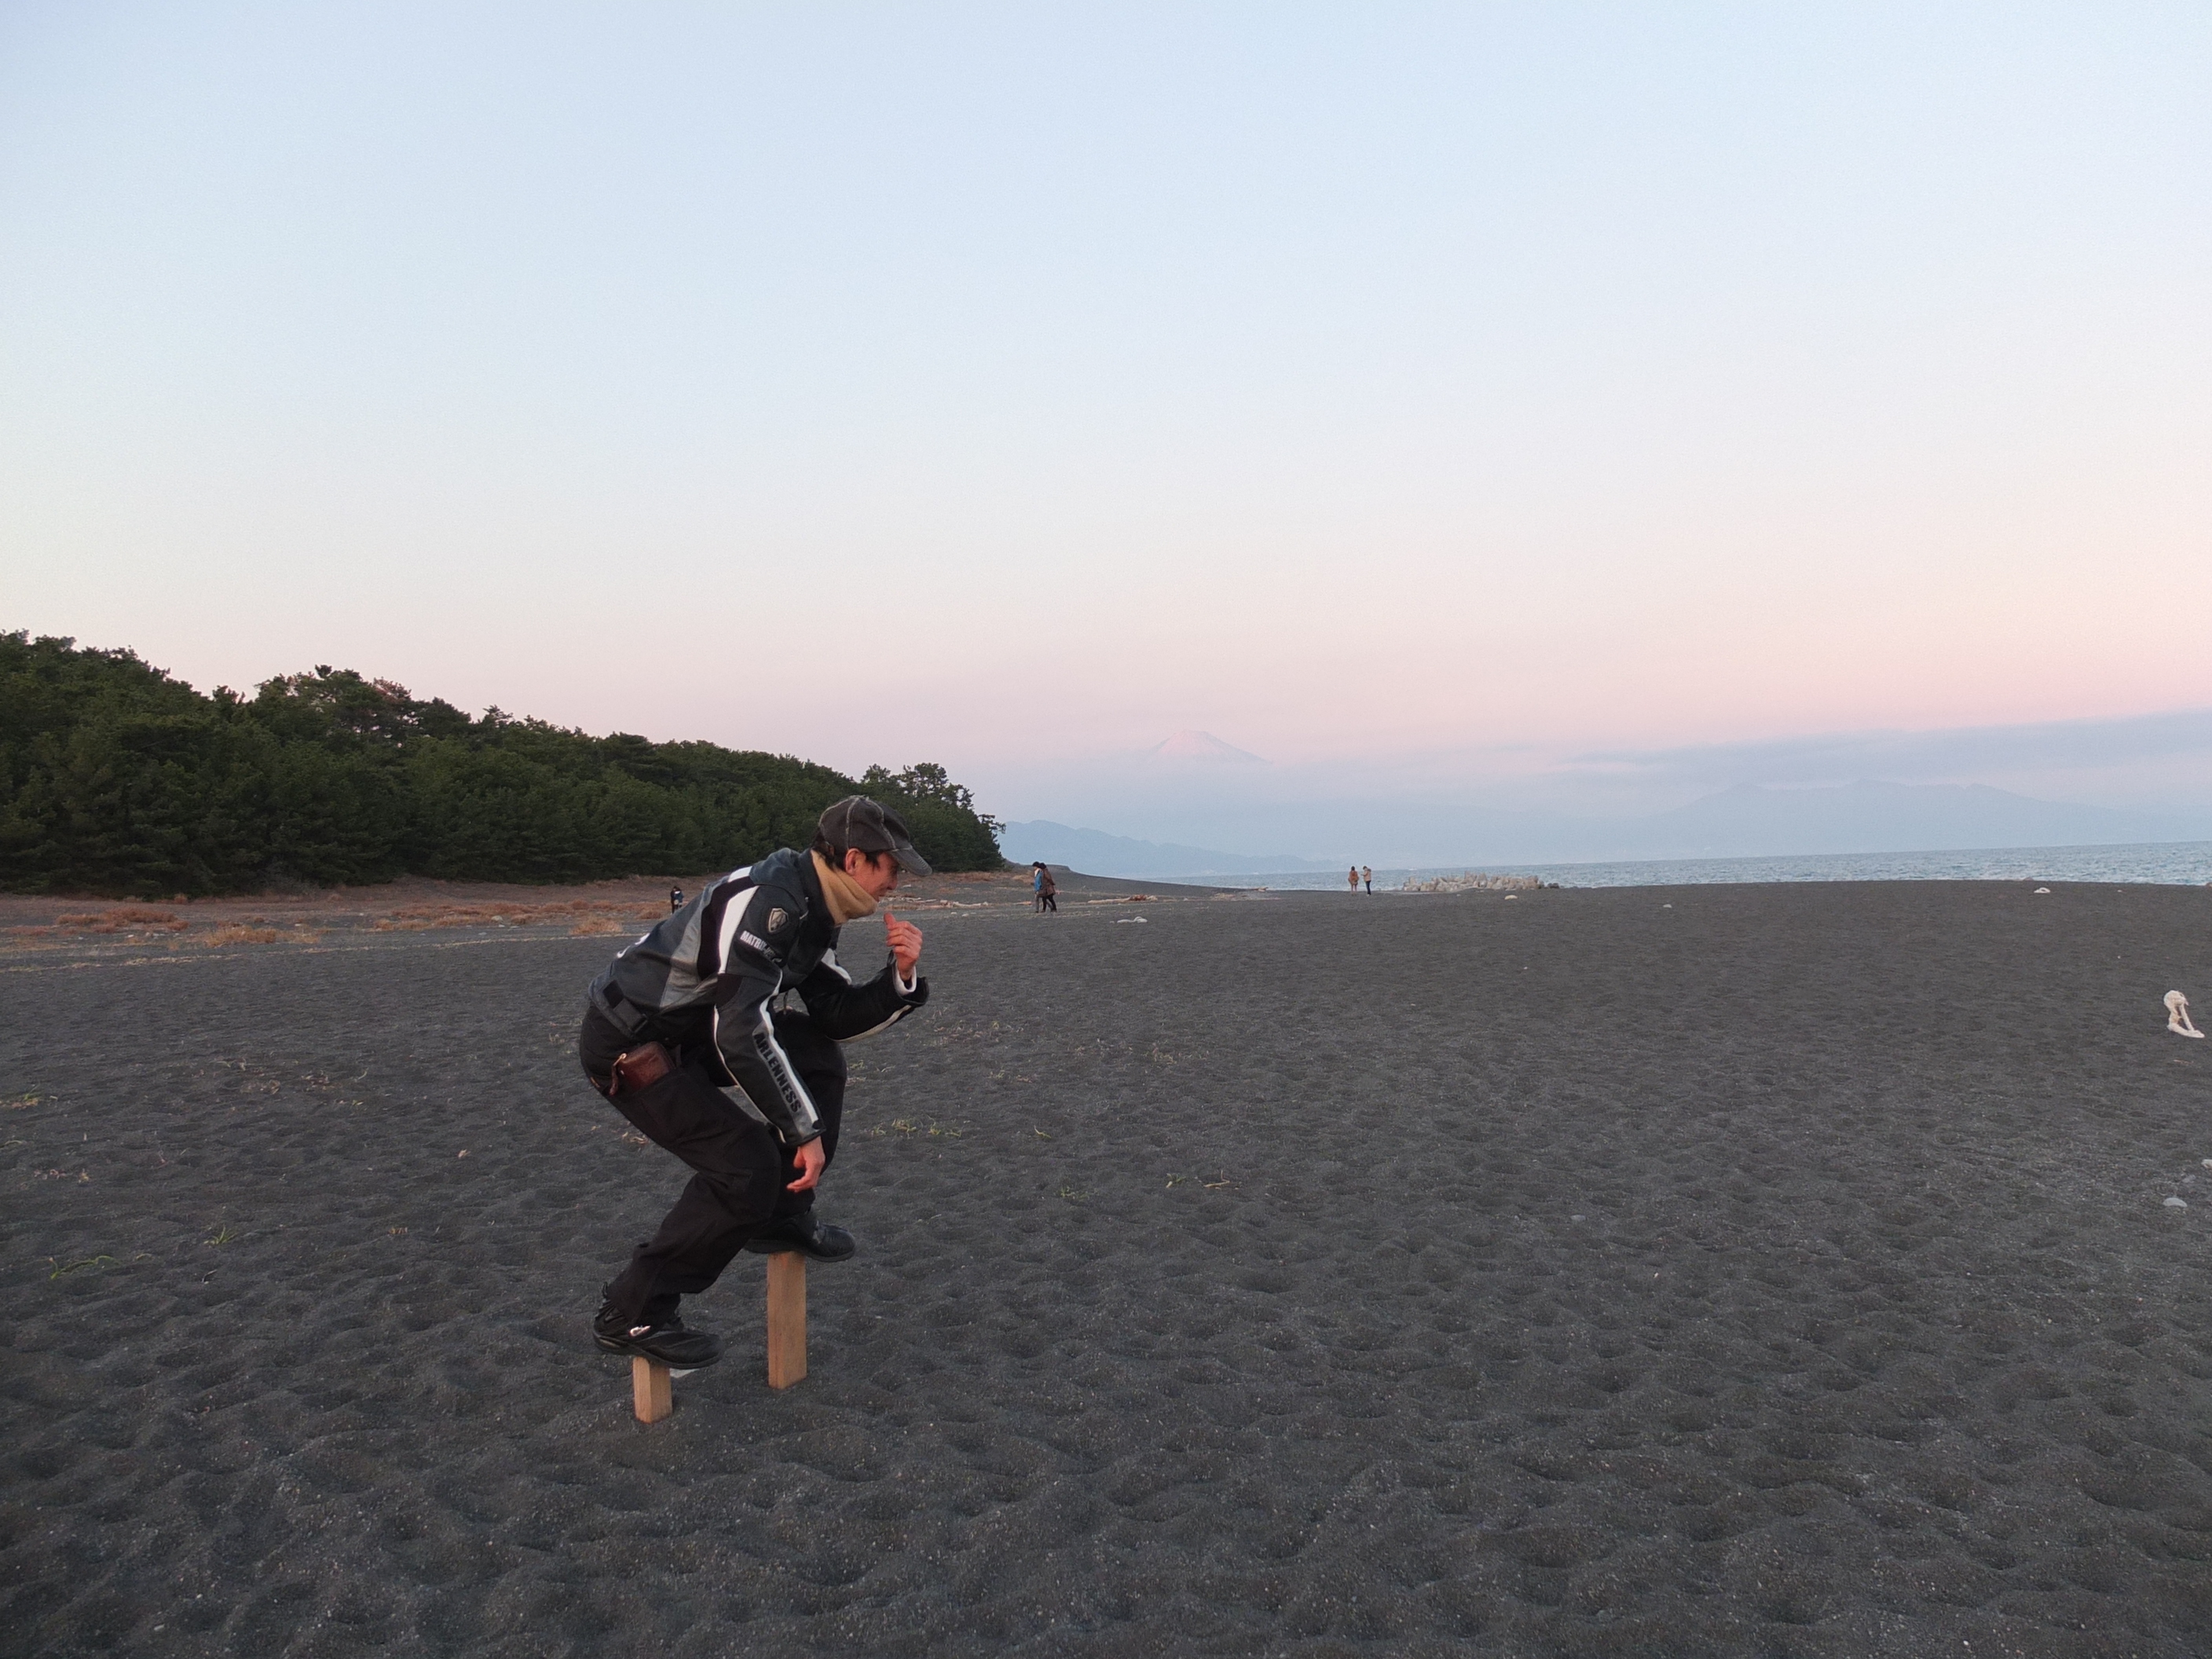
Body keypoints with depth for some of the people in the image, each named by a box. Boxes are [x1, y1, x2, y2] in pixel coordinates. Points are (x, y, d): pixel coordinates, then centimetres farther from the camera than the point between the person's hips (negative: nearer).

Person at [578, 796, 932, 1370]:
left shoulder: (811, 911, 3)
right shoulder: (765, 899, -27)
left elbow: (838, 1016, 10)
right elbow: (740, 1036, -32)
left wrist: (900, 976, -8)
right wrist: (805, 1132, -25)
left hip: (687, 1031, 9)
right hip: (627, 1044, -9)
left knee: (818, 1057, 3)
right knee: (748, 1167, -13)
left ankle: (782, 1216, 16)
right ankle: (632, 1316, 1)